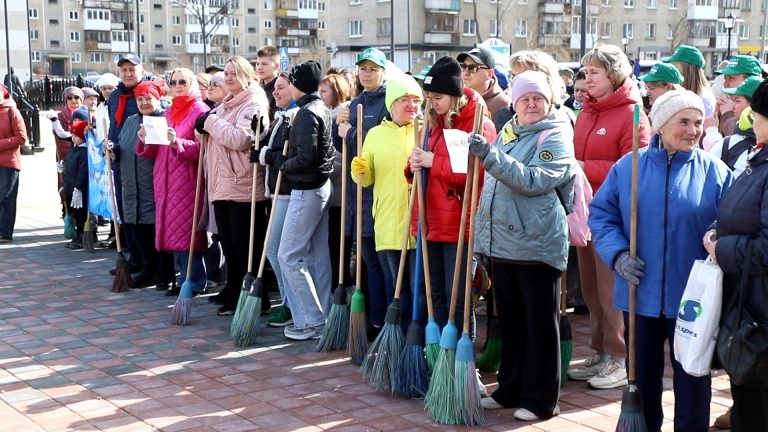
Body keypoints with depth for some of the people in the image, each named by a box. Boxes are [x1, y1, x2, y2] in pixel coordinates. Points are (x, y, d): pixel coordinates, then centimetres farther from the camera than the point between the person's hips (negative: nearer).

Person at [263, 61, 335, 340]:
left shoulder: (307, 113, -17)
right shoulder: (322, 109, 12)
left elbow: (304, 158, -24)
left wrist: (278, 161, -8)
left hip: (306, 191, -10)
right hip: (320, 186, 10)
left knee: (289, 256, -4)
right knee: (318, 256, 12)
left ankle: (310, 321, -1)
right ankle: (321, 317, 18)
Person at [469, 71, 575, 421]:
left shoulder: (556, 137, -7)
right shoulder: (506, 134, 15)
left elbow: (534, 181, -22)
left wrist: (490, 156, -27)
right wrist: (483, 236, 22)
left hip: (537, 245, -7)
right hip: (500, 243, 7)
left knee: (540, 325, 2)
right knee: (509, 322, 16)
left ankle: (540, 399, 11)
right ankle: (510, 389, 27)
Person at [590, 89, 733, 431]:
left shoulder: (715, 172, -3)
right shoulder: (628, 166, 0)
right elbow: (601, 214, 2)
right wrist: (618, 253, -12)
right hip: (639, 293, 2)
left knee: (692, 383, 9)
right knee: (642, 378, 17)